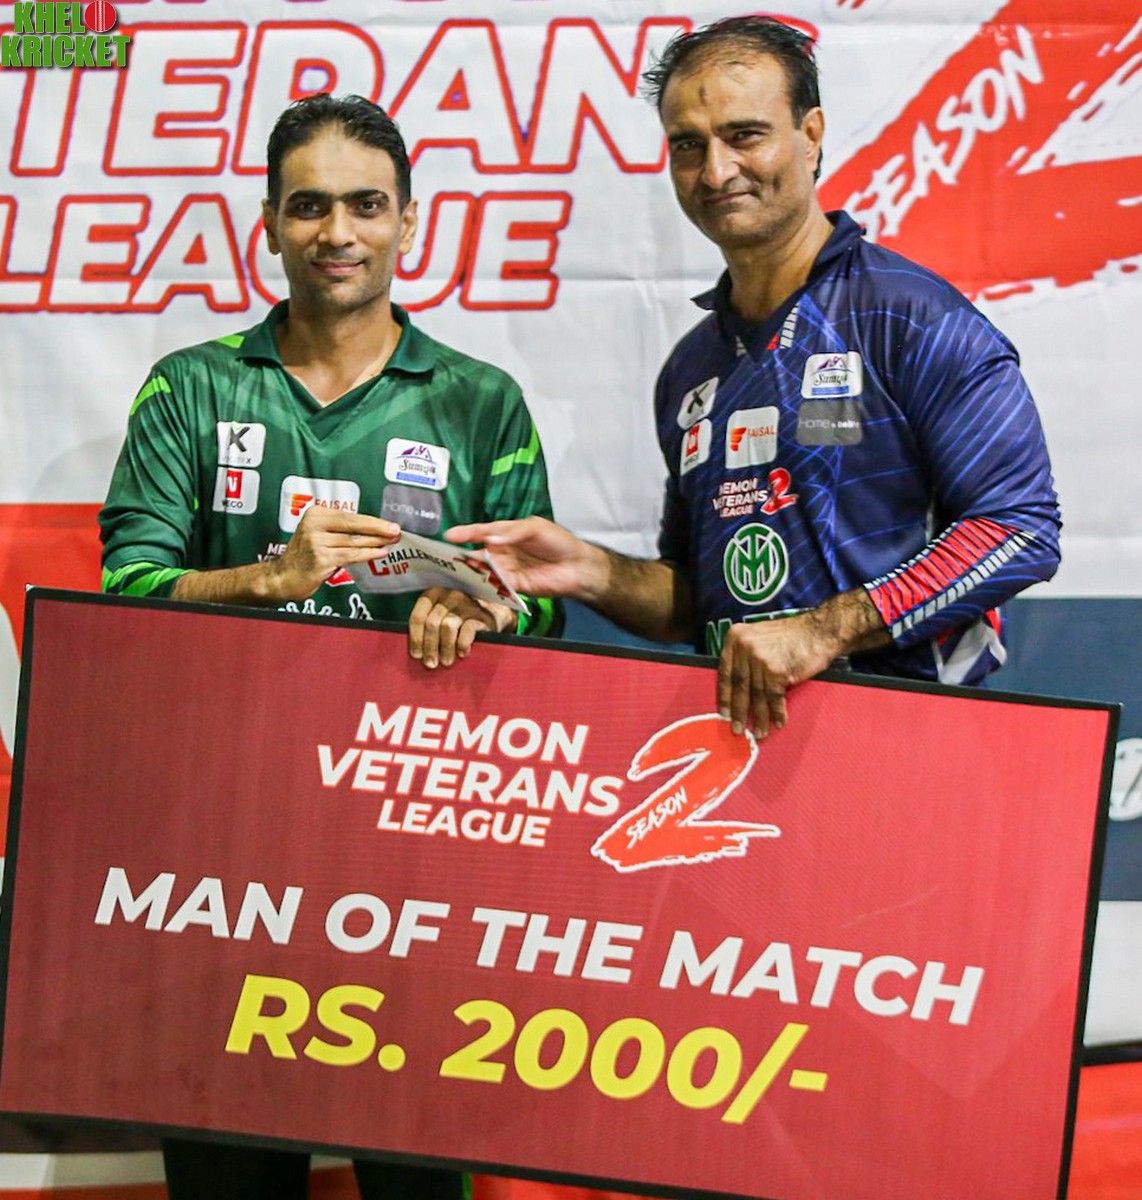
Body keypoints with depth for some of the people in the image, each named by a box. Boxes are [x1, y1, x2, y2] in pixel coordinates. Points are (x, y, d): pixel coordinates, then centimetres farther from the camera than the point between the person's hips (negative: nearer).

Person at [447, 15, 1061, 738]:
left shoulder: (910, 318, -3)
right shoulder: (691, 368, 19)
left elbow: (1020, 526, -12)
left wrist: (821, 632, -17)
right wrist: (595, 574, 5)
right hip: (735, 734, 6)